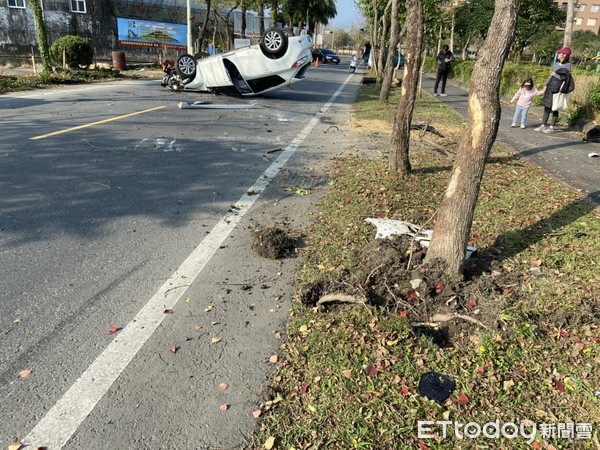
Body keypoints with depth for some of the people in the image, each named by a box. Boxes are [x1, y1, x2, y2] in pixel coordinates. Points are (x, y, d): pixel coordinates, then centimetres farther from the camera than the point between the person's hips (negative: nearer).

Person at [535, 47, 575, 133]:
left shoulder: (567, 65, -9)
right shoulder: (556, 64, 11)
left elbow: (563, 78, -17)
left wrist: (554, 74, -5)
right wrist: (545, 86, 12)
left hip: (558, 88, -7)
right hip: (550, 87, 7)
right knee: (546, 106, 7)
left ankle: (551, 127, 6)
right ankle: (543, 126, 13)